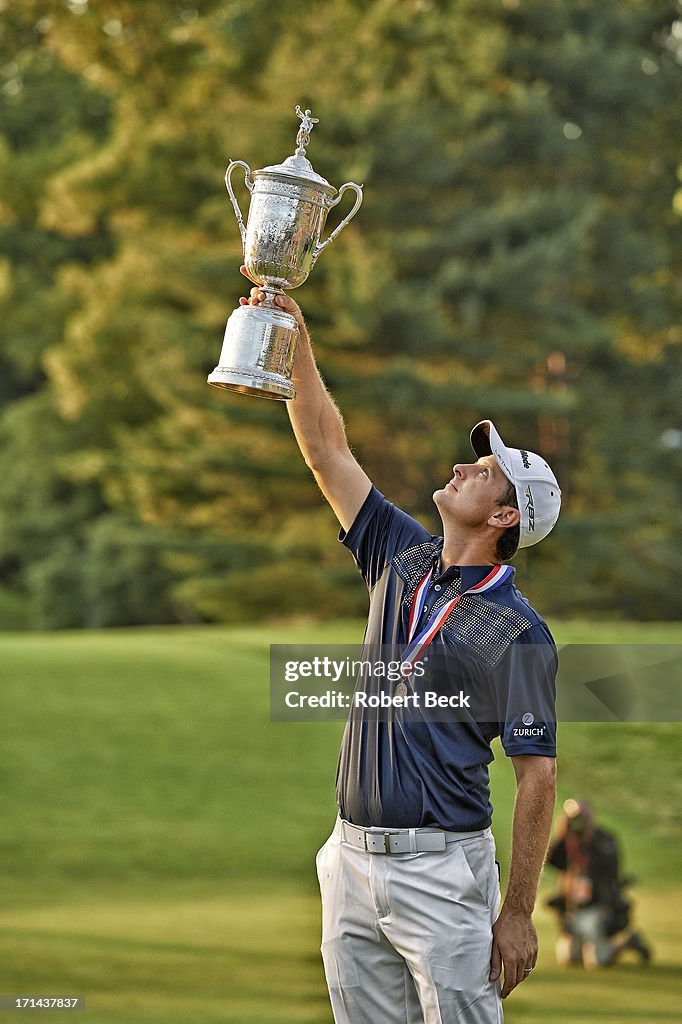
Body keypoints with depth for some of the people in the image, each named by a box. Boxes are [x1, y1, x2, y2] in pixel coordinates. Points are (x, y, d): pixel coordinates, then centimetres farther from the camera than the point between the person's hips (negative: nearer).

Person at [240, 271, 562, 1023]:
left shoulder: (517, 633, -10)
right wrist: (294, 343, 3)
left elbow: (536, 776, -12)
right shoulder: (404, 560, 10)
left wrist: (519, 912, -15)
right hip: (353, 857, 7)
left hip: (441, 868, -7)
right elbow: (327, 450, 13)